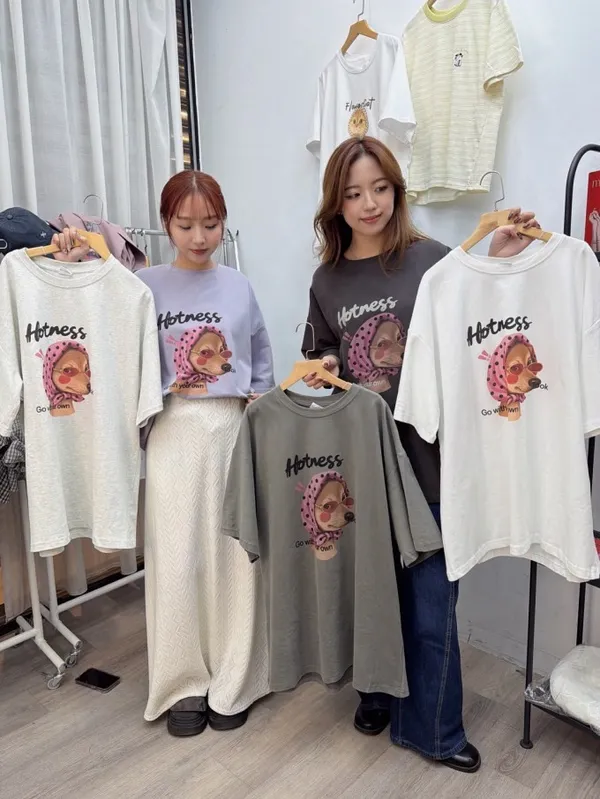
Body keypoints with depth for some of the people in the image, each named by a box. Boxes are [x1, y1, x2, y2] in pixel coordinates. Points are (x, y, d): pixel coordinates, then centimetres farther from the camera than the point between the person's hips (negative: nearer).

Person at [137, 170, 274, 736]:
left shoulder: (238, 287, 6)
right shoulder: (147, 287, 1)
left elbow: (261, 360, 13)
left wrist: (259, 404, 1)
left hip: (234, 433, 1)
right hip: (175, 435, -1)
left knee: (234, 557, 6)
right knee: (177, 562, 4)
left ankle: (232, 682, 26)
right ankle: (184, 683, 25)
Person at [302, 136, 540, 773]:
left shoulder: (431, 260, -4)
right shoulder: (327, 279, 6)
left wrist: (496, 264, -15)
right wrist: (321, 368, -5)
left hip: (426, 458, -2)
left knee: (429, 602, 7)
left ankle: (430, 726, 31)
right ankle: (377, 693, 43)